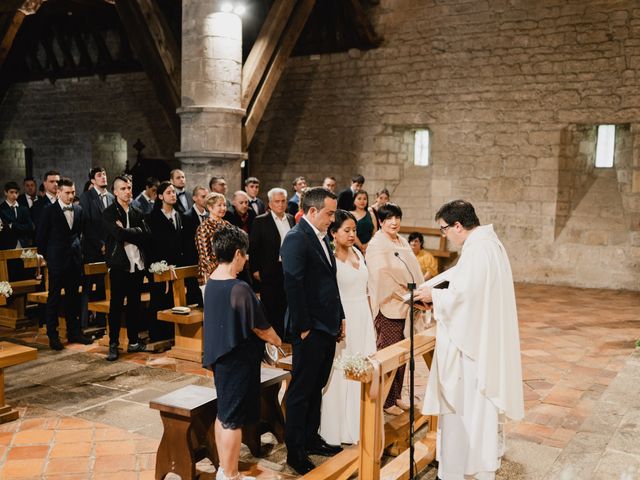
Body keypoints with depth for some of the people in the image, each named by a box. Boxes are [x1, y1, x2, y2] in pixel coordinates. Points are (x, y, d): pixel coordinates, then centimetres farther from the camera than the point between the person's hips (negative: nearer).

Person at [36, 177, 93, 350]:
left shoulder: (78, 210, 8)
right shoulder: (49, 211, -6)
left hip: (74, 260, 5)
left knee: (73, 297, 11)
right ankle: (53, 335, 8)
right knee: (54, 298, 1)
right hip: (57, 260, -4)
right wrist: (47, 256, 0)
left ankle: (73, 332, 20)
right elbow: (40, 237, -2)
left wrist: (78, 250, 10)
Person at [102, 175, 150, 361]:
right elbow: (119, 234, -20)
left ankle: (133, 342, 21)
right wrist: (136, 231, -7)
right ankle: (113, 344, 11)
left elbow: (147, 236, -1)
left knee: (134, 304, 12)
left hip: (137, 264, 5)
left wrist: (127, 233, -9)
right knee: (116, 305, 1)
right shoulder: (109, 213, -4)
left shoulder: (137, 213, 12)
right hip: (119, 264, -5)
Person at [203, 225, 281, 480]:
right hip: (238, 361, -9)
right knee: (233, 420, 3)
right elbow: (260, 327, -17)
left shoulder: (211, 283, 3)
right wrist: (278, 341, 3)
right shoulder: (239, 289, -23)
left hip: (220, 358, 9)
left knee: (223, 414, 18)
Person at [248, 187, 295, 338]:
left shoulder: (291, 219, 9)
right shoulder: (260, 221, -5)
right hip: (270, 271, -4)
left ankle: (282, 336, 21)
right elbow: (252, 247, -4)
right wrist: (255, 269, -8)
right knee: (270, 307, 2)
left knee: (284, 305, 10)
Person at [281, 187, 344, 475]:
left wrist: (340, 318, 15)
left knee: (316, 388, 19)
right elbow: (293, 286, -21)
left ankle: (311, 440, 34)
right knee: (301, 392, 4)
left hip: (328, 328, 9)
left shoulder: (322, 237, 13)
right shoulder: (296, 238, -16)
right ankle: (295, 453, 17)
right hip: (310, 331, -9)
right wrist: (303, 327, -18)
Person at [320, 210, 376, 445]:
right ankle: (338, 428, 17)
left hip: (363, 318, 7)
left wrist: (369, 318, 17)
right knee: (340, 374, 2)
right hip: (342, 319, -7)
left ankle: (357, 424, 27)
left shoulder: (357, 253, 11)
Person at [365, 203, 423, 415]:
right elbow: (383, 277, -17)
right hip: (388, 306, -8)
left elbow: (414, 272, 13)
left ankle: (396, 396, 26)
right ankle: (386, 401, 10)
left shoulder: (402, 243, 13)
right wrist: (404, 295, -14)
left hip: (404, 306, 8)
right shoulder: (377, 245, -11)